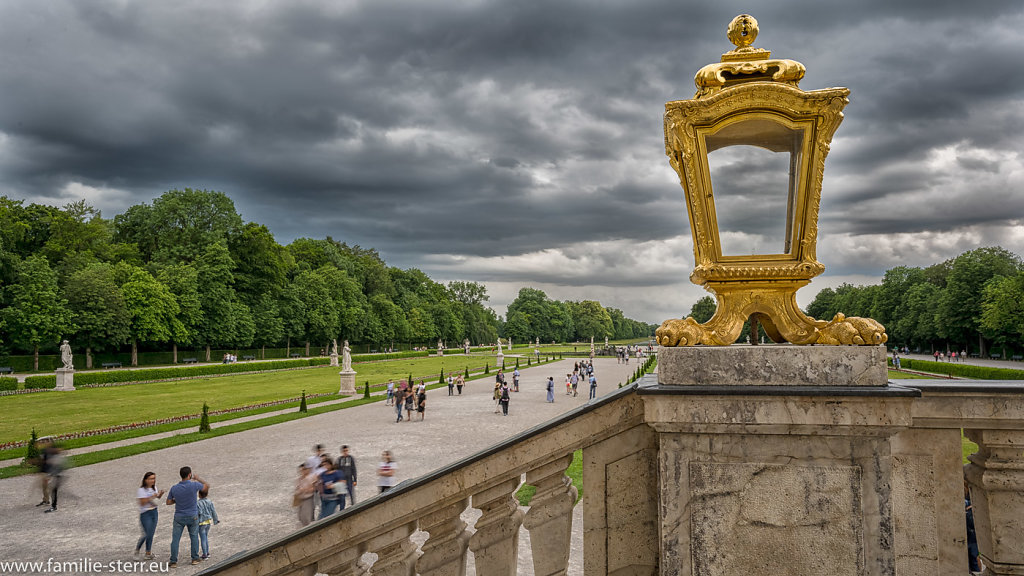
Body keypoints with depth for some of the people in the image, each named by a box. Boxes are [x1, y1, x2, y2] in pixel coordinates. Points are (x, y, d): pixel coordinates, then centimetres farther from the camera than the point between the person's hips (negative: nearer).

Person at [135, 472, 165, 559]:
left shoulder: (154, 488, 7)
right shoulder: (141, 490, -14)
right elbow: (142, 502, -19)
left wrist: (160, 494, -2)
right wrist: (151, 497, -25)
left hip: (154, 512, 6)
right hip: (145, 513, -6)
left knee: (151, 533, 8)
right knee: (146, 534, -6)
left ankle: (148, 552, 16)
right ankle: (137, 549, 15)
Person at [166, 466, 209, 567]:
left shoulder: (174, 488, -10)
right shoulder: (194, 485, -17)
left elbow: (168, 502, 1)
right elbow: (207, 486, 2)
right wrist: (197, 479, 13)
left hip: (179, 517, 1)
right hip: (192, 517, -1)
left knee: (175, 539, 8)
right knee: (194, 537, 16)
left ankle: (173, 561, 9)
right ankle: (195, 558, 22)